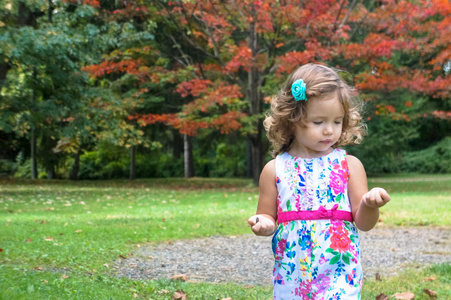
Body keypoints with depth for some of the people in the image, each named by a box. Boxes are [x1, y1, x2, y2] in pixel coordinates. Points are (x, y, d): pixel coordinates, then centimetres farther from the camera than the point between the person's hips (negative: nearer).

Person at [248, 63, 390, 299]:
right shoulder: (275, 169, 1)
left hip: (339, 276, -1)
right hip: (290, 276, 2)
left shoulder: (349, 165, 0)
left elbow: (364, 223, 0)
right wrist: (264, 224, -14)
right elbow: (268, 217, 8)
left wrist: (370, 205, -20)